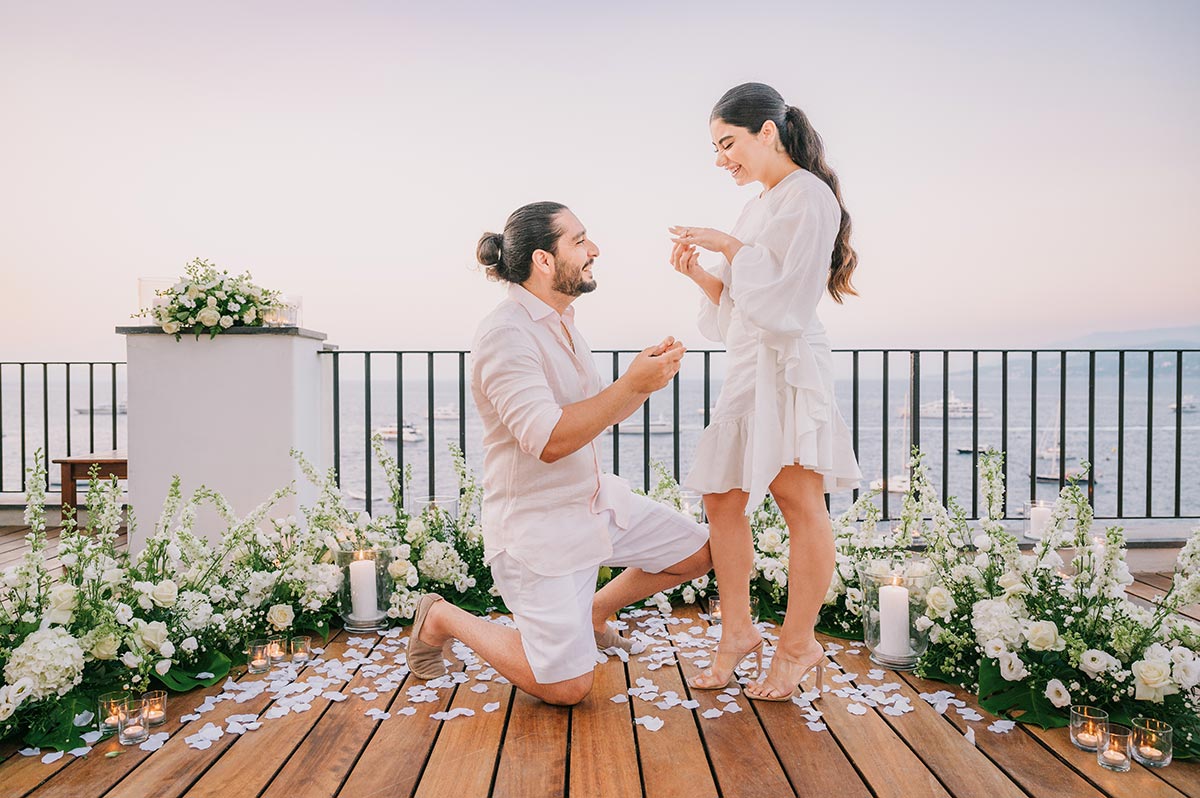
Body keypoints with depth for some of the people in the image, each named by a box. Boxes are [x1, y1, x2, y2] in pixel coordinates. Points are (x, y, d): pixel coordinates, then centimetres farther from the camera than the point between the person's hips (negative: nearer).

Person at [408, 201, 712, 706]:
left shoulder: (559, 323, 8)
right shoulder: (505, 334, -22)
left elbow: (602, 413, 14)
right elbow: (549, 440, -31)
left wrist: (648, 377, -4)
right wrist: (632, 384, -27)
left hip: (596, 500, 9)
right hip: (537, 523, -9)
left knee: (698, 551, 9)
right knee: (567, 688, -6)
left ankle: (593, 612, 27)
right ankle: (441, 618, 13)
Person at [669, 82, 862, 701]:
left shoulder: (809, 194, -5)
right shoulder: (761, 204, 21)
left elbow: (781, 287, -16)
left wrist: (725, 244, -10)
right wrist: (698, 272, 5)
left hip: (789, 365, -9)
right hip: (748, 370, 9)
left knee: (800, 503, -2)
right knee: (722, 498, 6)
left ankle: (799, 644, 10)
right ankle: (737, 631, 17)